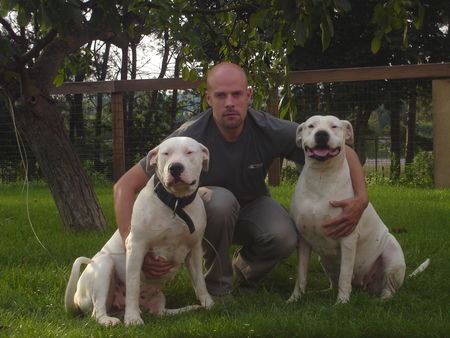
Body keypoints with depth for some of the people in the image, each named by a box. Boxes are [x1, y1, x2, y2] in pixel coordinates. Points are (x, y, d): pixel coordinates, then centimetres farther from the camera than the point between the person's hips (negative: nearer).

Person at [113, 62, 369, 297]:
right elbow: (125, 185, -30)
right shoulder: (190, 137, -29)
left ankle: (244, 269, 6)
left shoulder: (271, 130, -23)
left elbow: (343, 151, -15)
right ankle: (218, 285, -13)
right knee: (220, 199, -37)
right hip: (205, 213, -2)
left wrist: (361, 199, -32)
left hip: (252, 204, 2)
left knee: (284, 238, -30)